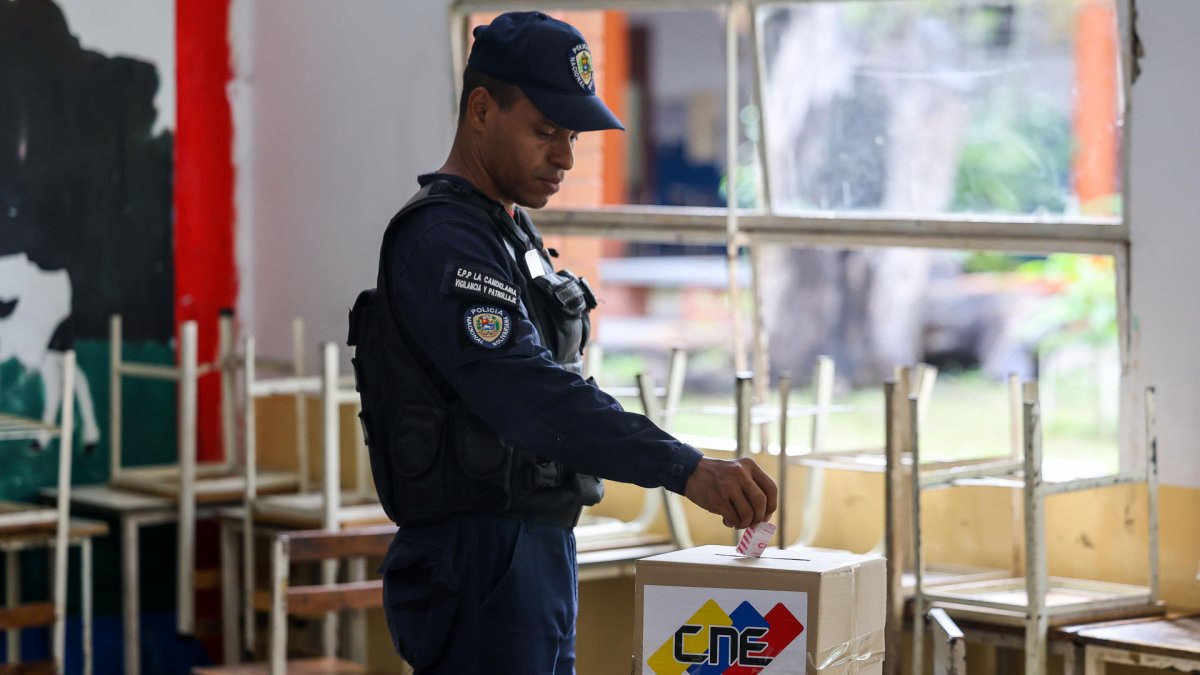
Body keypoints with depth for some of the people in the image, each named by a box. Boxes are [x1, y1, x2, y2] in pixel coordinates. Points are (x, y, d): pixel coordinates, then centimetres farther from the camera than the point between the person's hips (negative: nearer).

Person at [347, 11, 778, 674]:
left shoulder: (510, 234, 17)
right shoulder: (441, 240, -16)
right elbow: (533, 396, -29)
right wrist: (688, 469, -35)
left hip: (538, 559, 10)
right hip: (479, 567, -10)